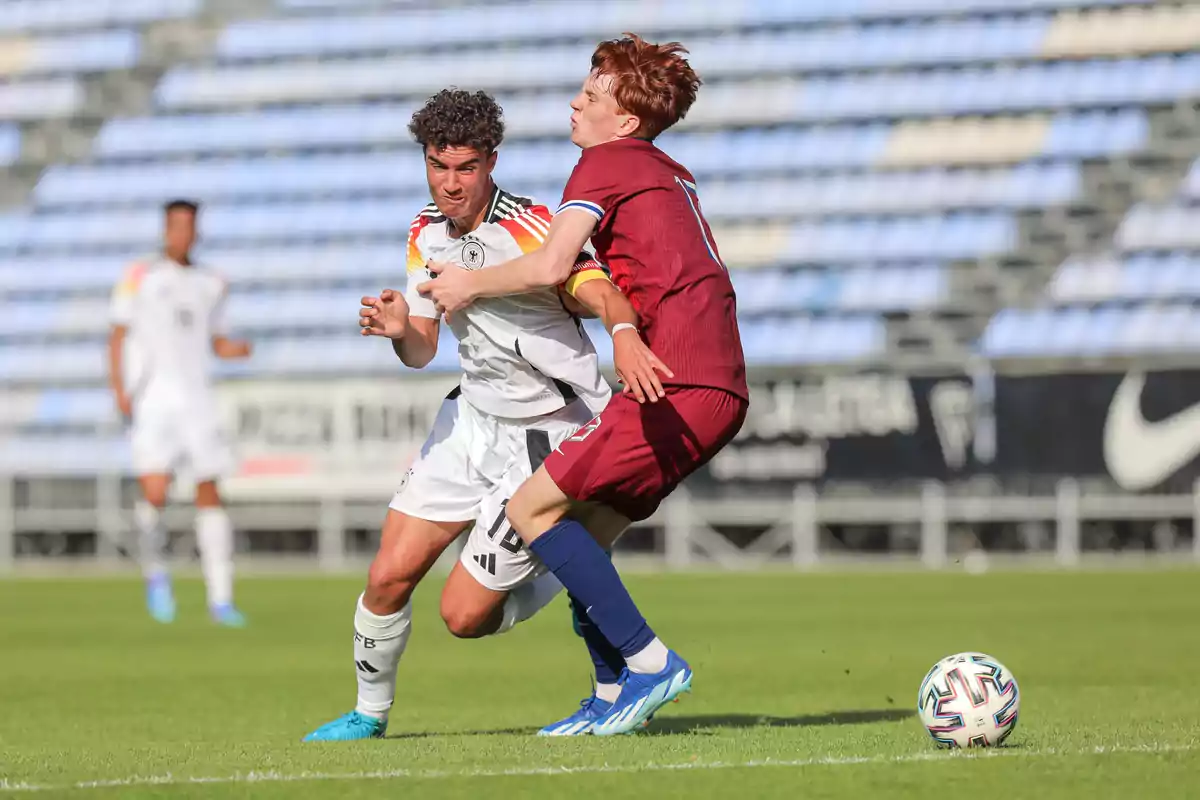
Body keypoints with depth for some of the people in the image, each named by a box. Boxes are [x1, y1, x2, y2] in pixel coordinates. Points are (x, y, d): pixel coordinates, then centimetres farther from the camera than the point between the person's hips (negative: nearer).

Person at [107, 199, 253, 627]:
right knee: (154, 495, -15)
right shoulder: (140, 277, 2)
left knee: (209, 494, -1)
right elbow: (118, 334, 1)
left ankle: (220, 597, 2)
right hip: (152, 398, -4)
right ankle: (155, 572, 13)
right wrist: (119, 389, -10)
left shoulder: (210, 283, 14)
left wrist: (234, 349, -1)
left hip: (197, 396, 4)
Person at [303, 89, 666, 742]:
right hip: (473, 418, 6)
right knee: (388, 578, 0)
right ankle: (370, 712, 23)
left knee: (464, 614, -7)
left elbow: (604, 295, -35)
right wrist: (400, 330, -16)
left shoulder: (530, 229, -21)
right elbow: (422, 351, 9)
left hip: (550, 437, -6)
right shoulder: (426, 234, 3)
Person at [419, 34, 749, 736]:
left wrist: (471, 285, 5)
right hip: (723, 386, 9)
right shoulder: (672, 177, 26)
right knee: (583, 530, 13)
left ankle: (650, 662, -12)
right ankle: (616, 699, 8)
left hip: (677, 386, -9)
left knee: (533, 509, -7)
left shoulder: (608, 161, -1)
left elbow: (549, 268, -11)